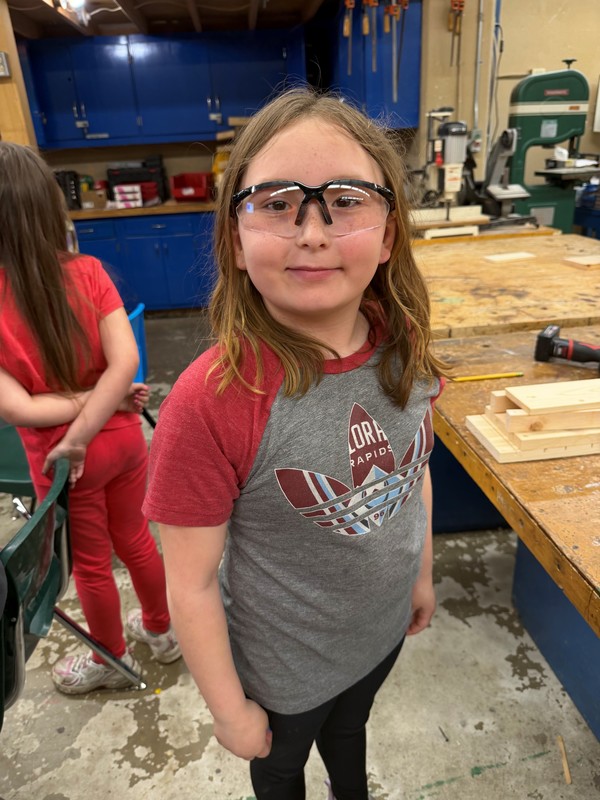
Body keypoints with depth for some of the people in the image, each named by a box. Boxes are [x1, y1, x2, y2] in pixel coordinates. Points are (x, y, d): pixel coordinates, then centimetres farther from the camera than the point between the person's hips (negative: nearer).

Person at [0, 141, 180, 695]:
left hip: (61, 461, -3)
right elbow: (125, 363, -22)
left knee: (91, 563, 21)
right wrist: (82, 433, -19)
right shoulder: (88, 273, -13)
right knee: (134, 539, 26)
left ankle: (112, 659, 47)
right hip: (122, 439, 3)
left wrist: (101, 400, -14)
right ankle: (162, 631, 50)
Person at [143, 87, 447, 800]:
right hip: (286, 670, -4)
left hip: (383, 629, 5)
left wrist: (422, 574, 11)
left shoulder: (404, 349, -17)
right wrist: (230, 710, -11)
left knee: (350, 728, 36)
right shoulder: (212, 402, -35)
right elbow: (191, 588, -23)